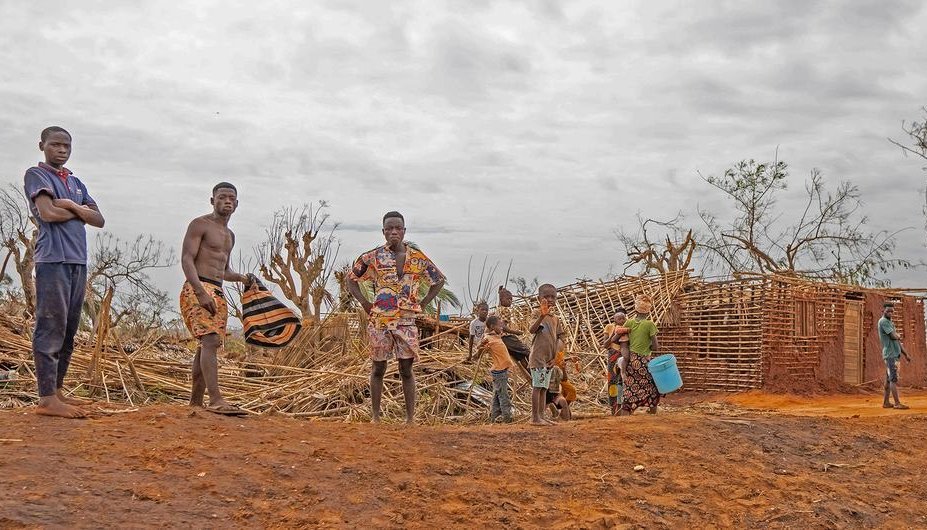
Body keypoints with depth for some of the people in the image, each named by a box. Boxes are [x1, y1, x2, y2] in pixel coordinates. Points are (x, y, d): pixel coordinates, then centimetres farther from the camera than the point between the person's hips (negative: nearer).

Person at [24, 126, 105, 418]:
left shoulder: (76, 183, 22)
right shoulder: (36, 174, 2)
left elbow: (99, 220, 12)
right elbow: (48, 213, -13)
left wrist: (72, 206, -5)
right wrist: (80, 211, 2)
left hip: (78, 261, 7)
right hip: (53, 260, -7)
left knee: (69, 331, 8)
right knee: (51, 328, -10)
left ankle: (56, 390, 14)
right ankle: (47, 399, -10)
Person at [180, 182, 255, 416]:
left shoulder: (229, 235, 24)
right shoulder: (200, 224, -1)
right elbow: (186, 259, -11)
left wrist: (242, 278, 10)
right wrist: (201, 292, -23)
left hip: (217, 293, 9)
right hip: (197, 289, -9)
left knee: (206, 347, 7)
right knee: (210, 341, -21)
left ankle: (195, 402, 13)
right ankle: (216, 400, -29)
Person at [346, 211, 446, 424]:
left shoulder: (418, 258, 3)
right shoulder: (372, 257, 0)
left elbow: (438, 280, 16)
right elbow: (350, 279, 11)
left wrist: (421, 304, 8)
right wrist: (365, 303, 3)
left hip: (406, 322, 0)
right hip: (379, 322, 0)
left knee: (406, 370, 2)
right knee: (378, 369, 7)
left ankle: (410, 418, 8)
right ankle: (375, 417, 17)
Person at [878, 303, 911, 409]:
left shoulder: (890, 323, 21)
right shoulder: (883, 321, -9)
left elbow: (898, 341, 23)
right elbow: (894, 336, -17)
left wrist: (906, 354, 21)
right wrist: (898, 336, 7)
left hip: (895, 354, 9)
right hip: (890, 354, -9)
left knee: (889, 379, 10)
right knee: (893, 379, -10)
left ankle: (886, 402, 13)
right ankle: (897, 403, -12)